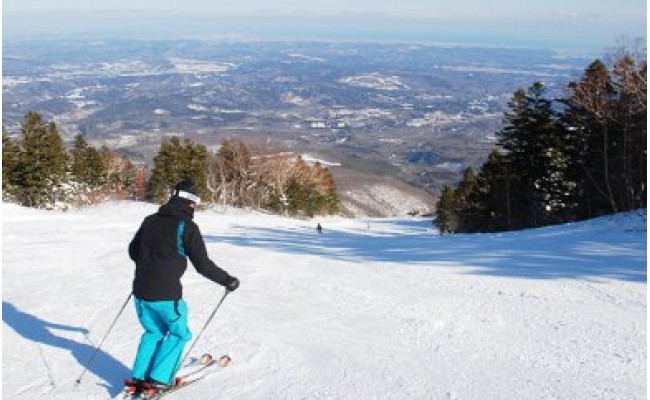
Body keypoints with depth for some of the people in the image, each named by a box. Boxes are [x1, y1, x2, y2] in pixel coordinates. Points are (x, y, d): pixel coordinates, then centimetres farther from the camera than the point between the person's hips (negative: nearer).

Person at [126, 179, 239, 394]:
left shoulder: (150, 220, 8)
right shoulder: (187, 226, -10)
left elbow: (133, 251, 20)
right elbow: (203, 264, -10)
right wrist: (228, 281, 2)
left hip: (141, 291, 6)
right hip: (166, 295, -6)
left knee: (153, 332, 25)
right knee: (179, 333, 16)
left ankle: (139, 377, 19)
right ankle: (159, 378, 10)